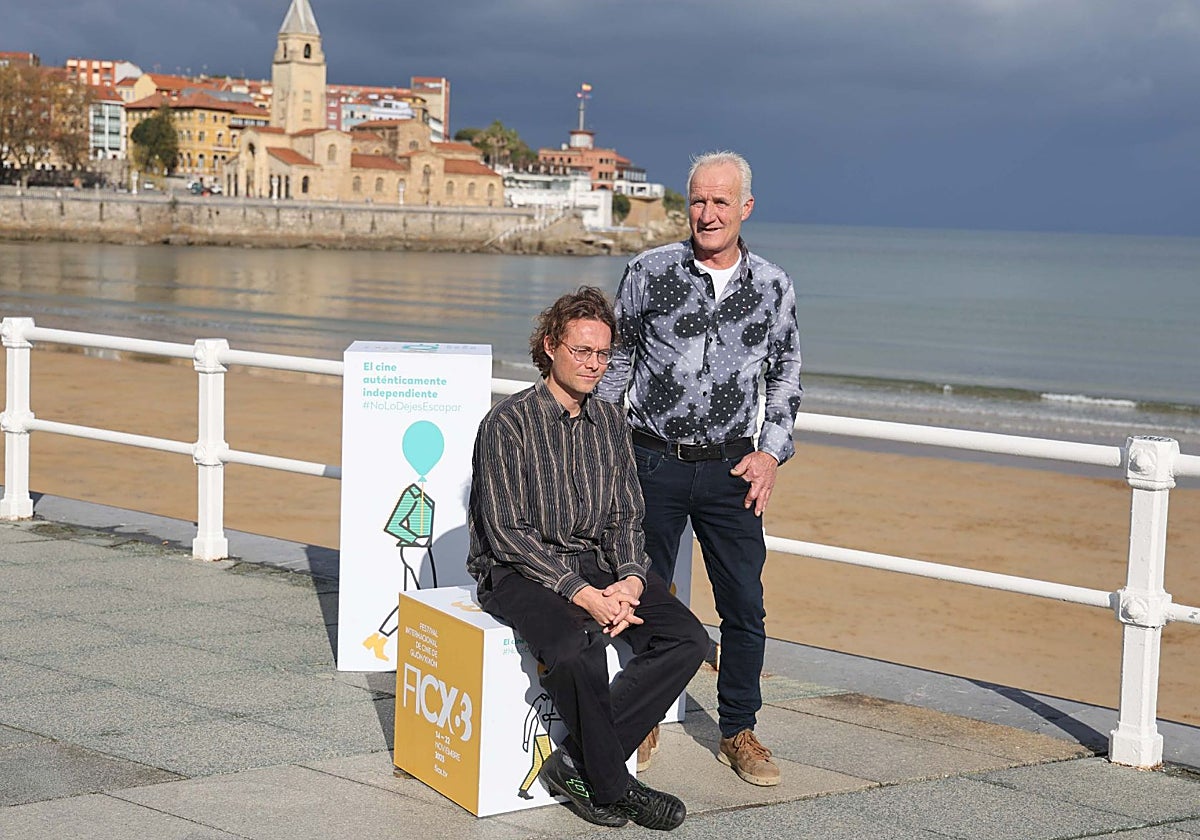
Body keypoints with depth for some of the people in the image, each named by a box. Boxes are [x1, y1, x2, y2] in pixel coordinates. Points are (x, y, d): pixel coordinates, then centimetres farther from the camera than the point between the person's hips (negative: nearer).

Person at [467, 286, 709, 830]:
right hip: (520, 571, -6)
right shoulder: (508, 423, -10)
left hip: (598, 562, 7)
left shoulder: (611, 423, 10)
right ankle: (610, 785, -16)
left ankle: (576, 762, -15)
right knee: (577, 645, -37)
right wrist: (581, 593, -23)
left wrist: (630, 580, -10)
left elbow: (626, 517, 12)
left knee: (687, 639, -16)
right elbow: (508, 533, -15)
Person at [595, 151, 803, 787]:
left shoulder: (773, 287, 3)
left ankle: (739, 732, 17)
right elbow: (614, 361, 6)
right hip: (654, 463, -1)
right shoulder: (649, 271, -2)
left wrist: (771, 452, 3)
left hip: (731, 470, 1)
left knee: (745, 605, 2)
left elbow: (786, 375, 13)